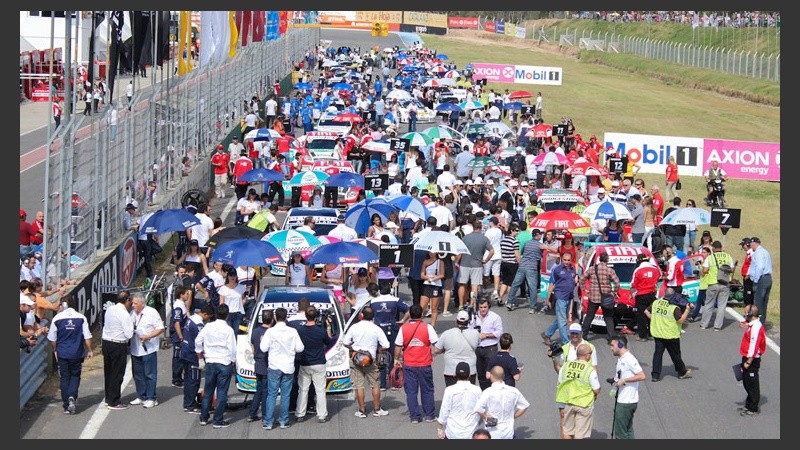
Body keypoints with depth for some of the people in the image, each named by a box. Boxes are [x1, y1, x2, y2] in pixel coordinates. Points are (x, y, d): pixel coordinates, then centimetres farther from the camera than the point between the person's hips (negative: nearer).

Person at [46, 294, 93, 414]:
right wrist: (89, 350, 8)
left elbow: (52, 338, 4)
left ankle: (66, 405, 9)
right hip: (77, 354, -1)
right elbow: (87, 337, -5)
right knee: (75, 376, 13)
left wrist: (55, 350, 19)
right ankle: (72, 397, -12)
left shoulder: (57, 318, -3)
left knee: (64, 378, 9)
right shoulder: (81, 318, -7)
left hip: (62, 353, 1)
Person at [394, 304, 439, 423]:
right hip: (425, 364, 0)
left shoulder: (403, 328, -4)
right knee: (427, 390, 13)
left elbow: (398, 346, 0)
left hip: (408, 365, 0)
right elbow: (436, 344, -6)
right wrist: (433, 355, 12)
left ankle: (415, 417, 8)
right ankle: (429, 415, 18)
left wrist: (396, 359, 13)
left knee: (411, 391, 8)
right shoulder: (428, 327, -7)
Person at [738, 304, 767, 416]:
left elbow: (754, 346, -25)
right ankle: (749, 405, 30)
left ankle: (753, 409, 9)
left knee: (752, 384, 0)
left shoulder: (756, 328, -23)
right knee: (747, 382, 19)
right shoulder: (752, 325, 9)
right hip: (748, 358, 10)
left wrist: (748, 362, -22)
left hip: (752, 360, -10)